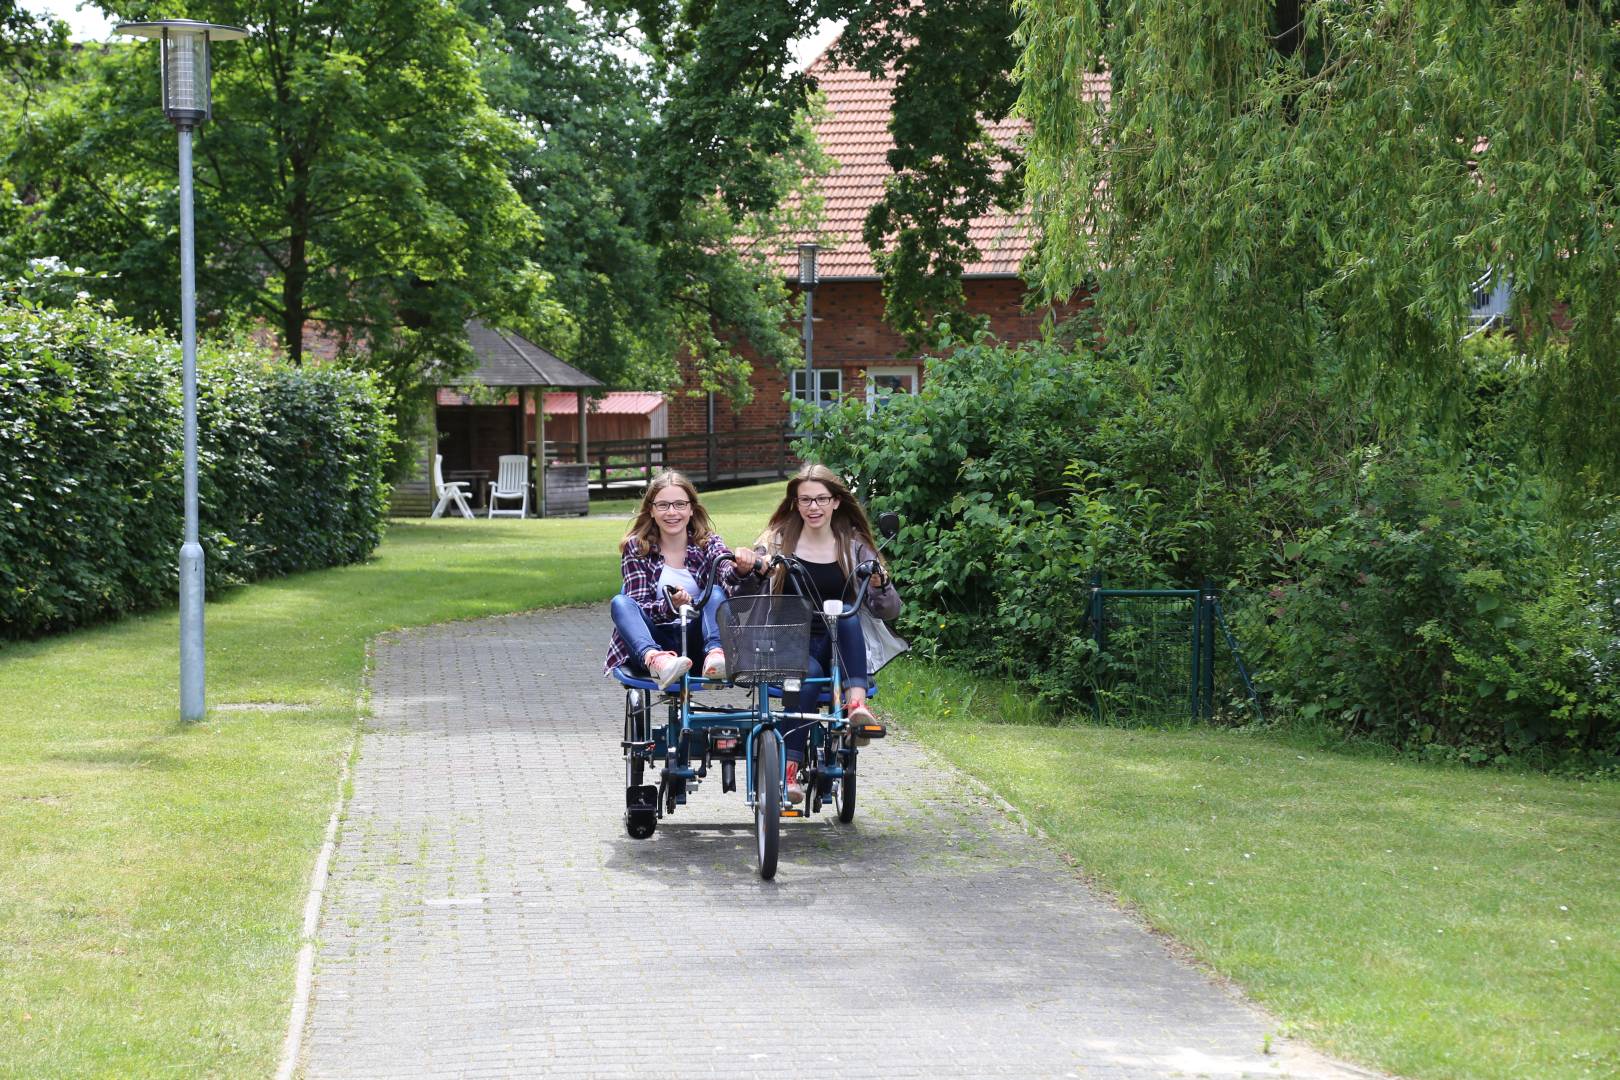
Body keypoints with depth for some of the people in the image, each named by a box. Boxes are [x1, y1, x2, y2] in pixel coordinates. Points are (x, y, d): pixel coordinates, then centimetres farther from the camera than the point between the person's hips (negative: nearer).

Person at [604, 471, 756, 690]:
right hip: (655, 642, -1)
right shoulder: (636, 548, 2)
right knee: (621, 602, -27)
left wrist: (741, 569, -42)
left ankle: (715, 655, -49)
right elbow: (638, 607, -8)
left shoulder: (708, 544, 5)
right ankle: (656, 660, -54)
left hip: (696, 639, 1)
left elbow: (728, 576, -17)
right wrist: (669, 607, -29)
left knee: (716, 593, -23)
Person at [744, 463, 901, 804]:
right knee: (809, 674, -35)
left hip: (837, 648, 2)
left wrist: (879, 583, -18)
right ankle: (789, 770, -38)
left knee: (849, 619, -31)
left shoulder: (853, 545, 8)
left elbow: (888, 612, 4)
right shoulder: (777, 541, 7)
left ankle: (856, 705, -44)